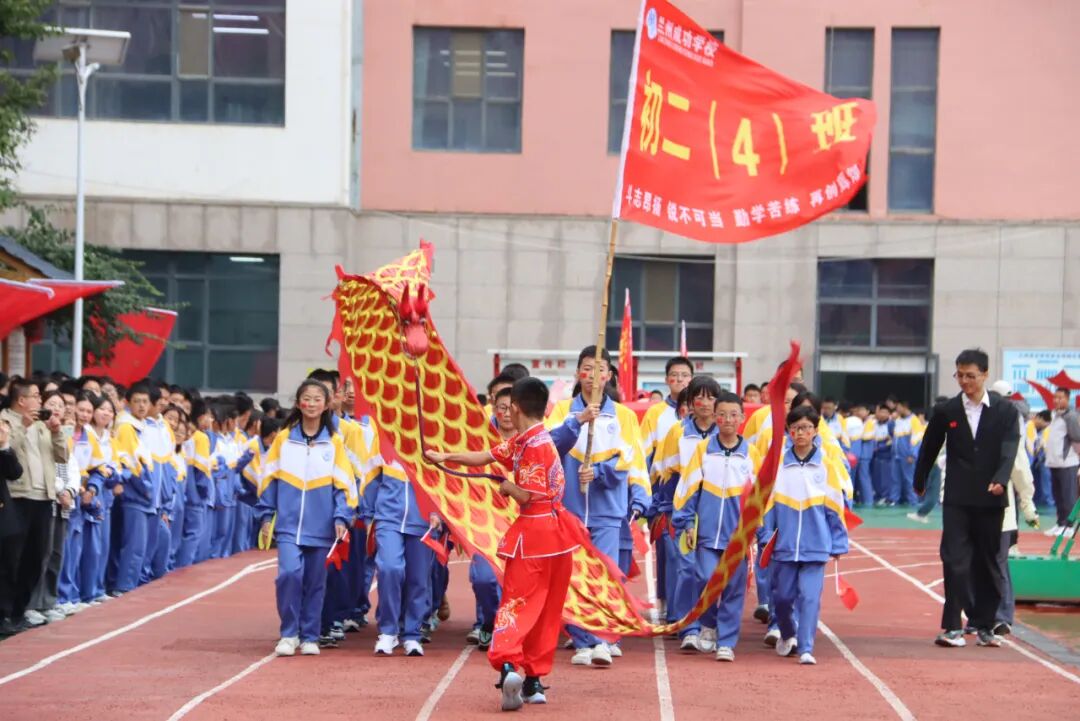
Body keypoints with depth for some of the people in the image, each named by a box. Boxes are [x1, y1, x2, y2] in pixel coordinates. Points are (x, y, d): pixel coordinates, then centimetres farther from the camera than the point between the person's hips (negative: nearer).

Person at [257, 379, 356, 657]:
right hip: (289, 524, -1)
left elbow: (343, 484, 3)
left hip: (320, 527, 1)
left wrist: (341, 518, -7)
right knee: (290, 573, -16)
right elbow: (270, 479, 8)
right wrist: (265, 516, 3)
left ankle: (309, 637, 19)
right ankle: (289, 634, -2)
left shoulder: (334, 442, 4)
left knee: (315, 583, 6)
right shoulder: (284, 438, 5)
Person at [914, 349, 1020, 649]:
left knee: (988, 563, 8)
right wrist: (919, 482, 23)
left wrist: (1000, 480, -27)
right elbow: (929, 449, 15)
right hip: (957, 500, 0)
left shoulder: (1005, 411, 0)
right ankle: (952, 626, -8)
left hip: (990, 499, 0)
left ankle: (984, 625, 17)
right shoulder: (946, 411, 3)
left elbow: (1009, 450, -11)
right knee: (955, 560, -9)